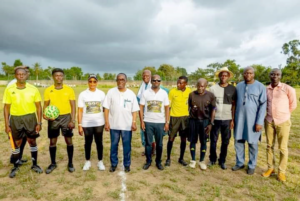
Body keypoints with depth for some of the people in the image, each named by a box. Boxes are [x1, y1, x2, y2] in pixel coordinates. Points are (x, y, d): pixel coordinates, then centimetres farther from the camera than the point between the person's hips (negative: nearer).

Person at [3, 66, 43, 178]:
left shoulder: (33, 89, -5)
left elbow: (38, 107, 0)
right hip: (15, 119, 0)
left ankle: (34, 164, 25)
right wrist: (7, 124, -2)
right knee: (16, 143, 10)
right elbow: (6, 108, 2)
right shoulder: (9, 89, -4)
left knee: (32, 141, 9)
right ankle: (15, 166, 28)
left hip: (30, 117, 0)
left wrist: (39, 122, -4)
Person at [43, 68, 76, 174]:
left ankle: (70, 163, 19)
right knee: (52, 141, 10)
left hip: (66, 117, -1)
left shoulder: (69, 90, -3)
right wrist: (45, 114, -16)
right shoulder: (48, 90, 0)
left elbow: (73, 106, -2)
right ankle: (53, 163, 27)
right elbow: (46, 105, 6)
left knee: (69, 140, 4)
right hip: (53, 118, 1)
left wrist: (72, 120, -9)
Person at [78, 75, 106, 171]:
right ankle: (87, 161, 30)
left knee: (99, 142, 11)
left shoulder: (101, 94, 0)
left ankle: (100, 162, 25)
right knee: (88, 142, 13)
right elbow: (80, 111, -2)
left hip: (99, 123, 0)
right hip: (87, 124, 0)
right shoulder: (83, 94, -2)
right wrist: (79, 125, -5)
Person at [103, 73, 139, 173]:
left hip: (127, 125, 0)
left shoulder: (131, 94, 1)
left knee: (127, 146, 10)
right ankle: (113, 163, 29)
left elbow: (134, 110, 2)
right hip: (114, 125, 0)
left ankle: (127, 164, 26)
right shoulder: (111, 92, -2)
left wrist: (134, 122, -6)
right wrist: (106, 122, -7)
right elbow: (106, 108, -2)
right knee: (114, 145, 12)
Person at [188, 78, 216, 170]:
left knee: (203, 142, 9)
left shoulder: (210, 95, -6)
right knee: (193, 141, 9)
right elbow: (188, 107, 3)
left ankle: (202, 161, 26)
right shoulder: (192, 94, -5)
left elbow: (213, 110, -1)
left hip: (205, 121, 0)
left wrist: (211, 123, -4)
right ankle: (193, 160, 26)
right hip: (193, 120, 0)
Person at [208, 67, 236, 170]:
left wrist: (233, 119, -1)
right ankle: (212, 159, 26)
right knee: (213, 140, 8)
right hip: (215, 119, -1)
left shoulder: (233, 89, 2)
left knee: (225, 141, 9)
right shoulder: (213, 88, -1)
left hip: (227, 119, 1)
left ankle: (222, 161, 24)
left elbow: (234, 105, 4)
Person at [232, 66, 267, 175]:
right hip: (239, 119, 4)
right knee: (238, 141, 11)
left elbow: (263, 105, -8)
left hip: (253, 120, -4)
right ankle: (240, 163, 27)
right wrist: (233, 118, 9)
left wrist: (260, 122, -13)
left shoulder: (260, 87, -7)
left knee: (252, 143, 8)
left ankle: (252, 165, 26)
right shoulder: (239, 86, 6)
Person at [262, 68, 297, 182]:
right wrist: (270, 113, 13)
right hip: (269, 121, 3)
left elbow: (293, 104, 3)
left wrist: (283, 114, 10)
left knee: (283, 147, 5)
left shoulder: (288, 89, -8)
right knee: (269, 146, 11)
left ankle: (281, 171, 18)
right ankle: (270, 168, 25)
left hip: (283, 122, -3)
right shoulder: (266, 90, 2)